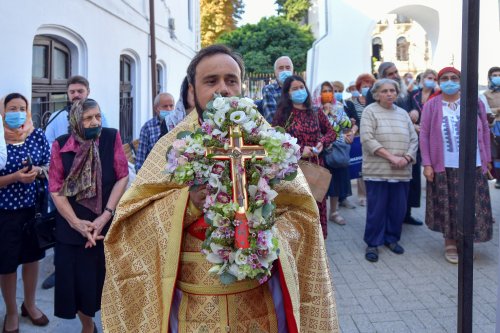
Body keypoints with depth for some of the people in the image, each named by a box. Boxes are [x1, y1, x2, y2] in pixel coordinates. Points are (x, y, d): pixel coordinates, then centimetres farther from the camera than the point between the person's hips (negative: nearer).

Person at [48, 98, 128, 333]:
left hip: (108, 224, 0)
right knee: (76, 280, 7)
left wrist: (105, 215, -13)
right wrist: (76, 223, -13)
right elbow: (55, 189, -4)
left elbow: (122, 177, -6)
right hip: (71, 228, 1)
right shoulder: (61, 145, -5)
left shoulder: (112, 137, -5)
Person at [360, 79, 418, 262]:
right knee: (376, 208, -1)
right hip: (377, 171, -4)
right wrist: (391, 157, -17)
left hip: (401, 171, 5)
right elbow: (367, 139, -12)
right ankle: (373, 243, 11)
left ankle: (391, 238, 27)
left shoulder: (403, 113, 14)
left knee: (398, 208, 9)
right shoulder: (370, 111, -1)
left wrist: (406, 158, -9)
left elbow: (413, 139, 11)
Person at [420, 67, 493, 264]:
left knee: (472, 205, 7)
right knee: (448, 206, 6)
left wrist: (486, 159, 5)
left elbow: (485, 130, 8)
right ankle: (450, 243, 19)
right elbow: (424, 135, -2)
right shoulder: (431, 105, -1)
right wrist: (427, 164, -8)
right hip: (444, 166, -1)